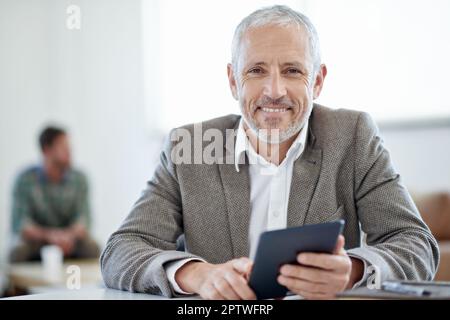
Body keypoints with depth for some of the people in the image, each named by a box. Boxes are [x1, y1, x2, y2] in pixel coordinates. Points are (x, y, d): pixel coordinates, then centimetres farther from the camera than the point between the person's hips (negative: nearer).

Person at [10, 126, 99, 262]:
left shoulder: (79, 179, -4)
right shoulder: (25, 180, -10)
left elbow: (83, 217, -12)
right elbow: (20, 225, -16)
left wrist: (70, 234, -35)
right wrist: (49, 235, -34)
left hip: (70, 241, 1)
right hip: (35, 240, -1)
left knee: (92, 249, -28)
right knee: (18, 252, -33)